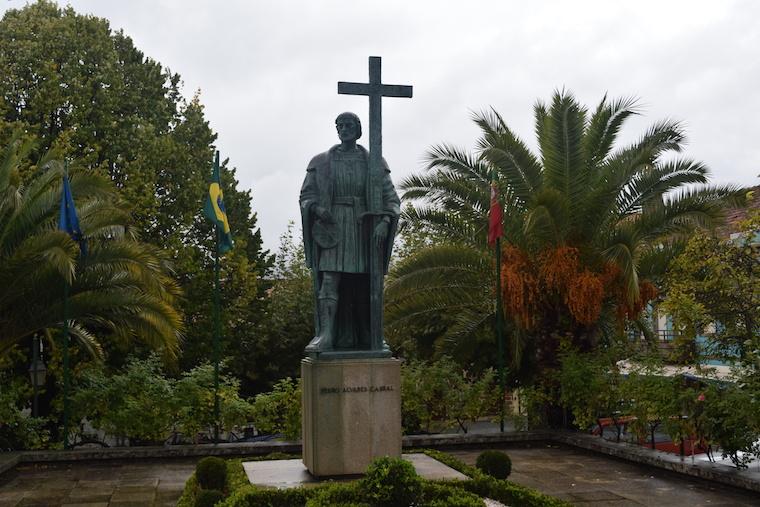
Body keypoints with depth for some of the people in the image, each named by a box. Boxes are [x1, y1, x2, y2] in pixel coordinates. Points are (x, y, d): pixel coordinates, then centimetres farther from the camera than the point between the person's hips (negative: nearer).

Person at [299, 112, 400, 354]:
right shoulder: (321, 162, 8)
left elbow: (392, 199, 4)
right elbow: (306, 195, 8)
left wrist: (384, 223, -14)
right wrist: (317, 209, -14)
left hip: (365, 231, 1)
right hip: (333, 230, 0)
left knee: (364, 287, 2)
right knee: (329, 281, -14)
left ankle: (367, 340, 10)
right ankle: (325, 335, -21)